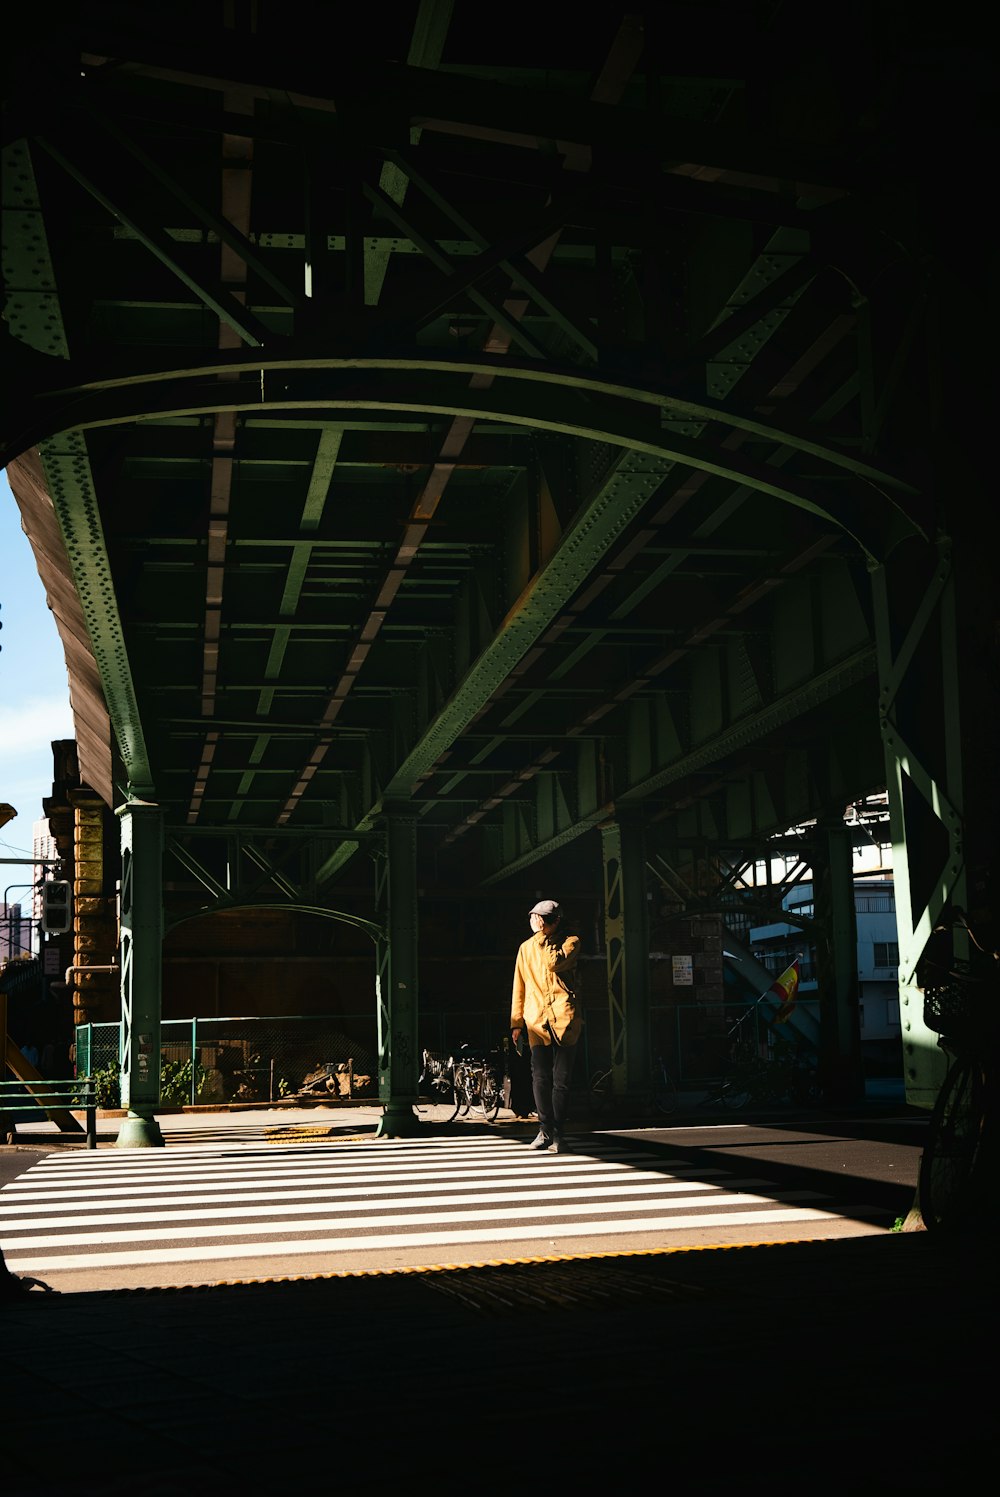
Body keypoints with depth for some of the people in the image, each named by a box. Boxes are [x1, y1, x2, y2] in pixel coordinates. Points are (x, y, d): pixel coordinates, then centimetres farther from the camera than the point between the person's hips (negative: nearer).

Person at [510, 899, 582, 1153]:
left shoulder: (570, 942, 7)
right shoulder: (526, 948, 17)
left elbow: (554, 963, -14)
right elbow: (519, 986, 18)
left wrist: (542, 937, -5)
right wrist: (516, 1022, 13)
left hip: (564, 1017, -2)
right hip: (536, 1018, 3)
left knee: (561, 1078, -4)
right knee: (540, 1077, -6)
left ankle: (556, 1134, 1)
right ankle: (546, 1129, 3)